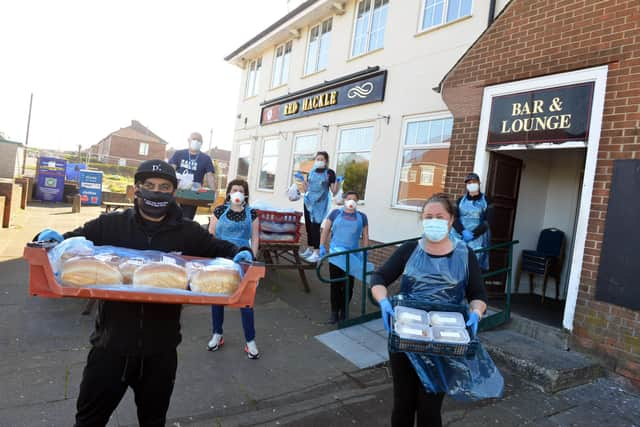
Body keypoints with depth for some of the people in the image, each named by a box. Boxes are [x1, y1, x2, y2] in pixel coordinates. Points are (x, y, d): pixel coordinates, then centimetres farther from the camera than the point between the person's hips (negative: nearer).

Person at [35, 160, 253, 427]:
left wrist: (240, 254, -17)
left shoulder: (189, 233, -4)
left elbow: (220, 249, 3)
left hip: (161, 349, 1)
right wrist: (54, 239, -20)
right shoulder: (110, 225, -5)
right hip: (111, 344, 0)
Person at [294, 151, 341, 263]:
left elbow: (334, 192, -4)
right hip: (308, 202, 5)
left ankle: (316, 252, -7)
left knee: (315, 226, -12)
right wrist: (302, 180, 5)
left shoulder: (330, 173, -2)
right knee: (308, 226, 8)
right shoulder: (311, 172, 11)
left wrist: (337, 182, -19)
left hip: (320, 204, -5)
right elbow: (306, 190, 16)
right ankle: (310, 249, 21)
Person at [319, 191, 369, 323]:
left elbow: (365, 237, 11)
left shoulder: (362, 217, 9)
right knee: (335, 284, 2)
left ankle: (344, 311, 21)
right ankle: (334, 312, 14)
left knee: (348, 286, 3)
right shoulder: (335, 213, 6)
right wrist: (322, 247, -1)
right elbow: (326, 230, 7)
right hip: (335, 255, -1)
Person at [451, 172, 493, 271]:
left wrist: (473, 234, -13)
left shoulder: (486, 200, 8)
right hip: (459, 237, 2)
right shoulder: (461, 200, 13)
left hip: (478, 238, -2)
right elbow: (454, 218, 2)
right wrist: (463, 232, -15)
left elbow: (488, 221, -2)